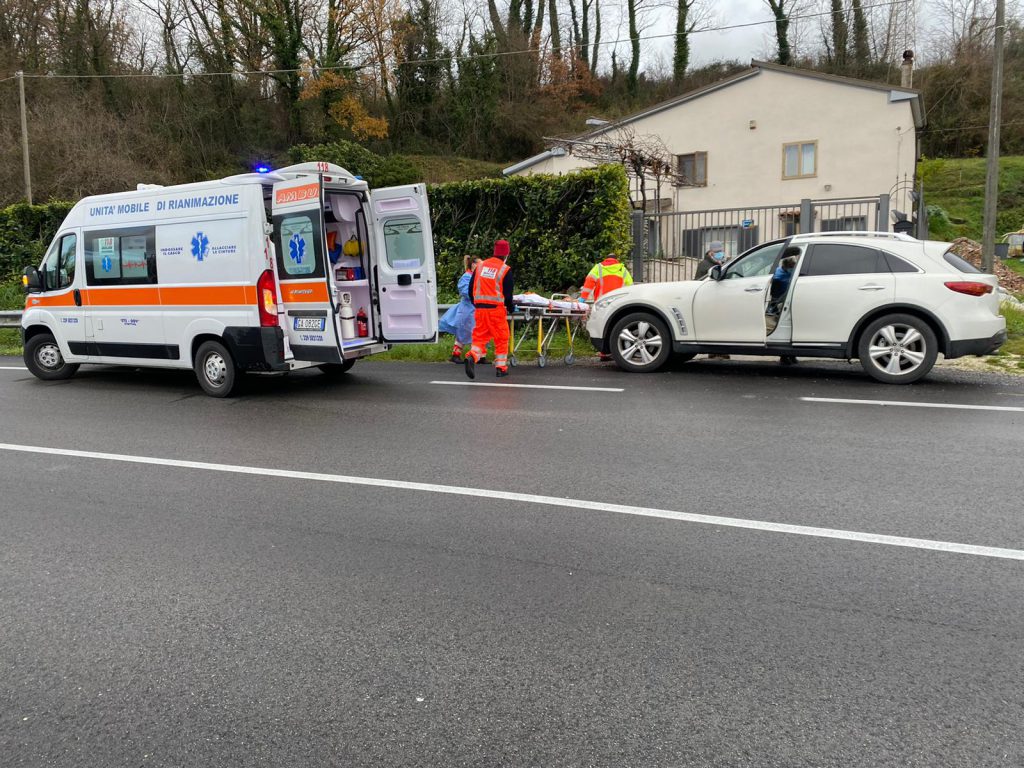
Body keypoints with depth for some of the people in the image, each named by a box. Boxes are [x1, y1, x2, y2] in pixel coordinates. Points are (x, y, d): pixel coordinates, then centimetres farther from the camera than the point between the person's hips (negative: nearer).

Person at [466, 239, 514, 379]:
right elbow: (508, 294, -4)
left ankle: (472, 357, -18)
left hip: (479, 308, 4)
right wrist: (510, 308, 13)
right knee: (501, 339, 8)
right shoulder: (505, 270, -4)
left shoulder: (480, 266, 9)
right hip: (496, 309, -4)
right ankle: (501, 368, 10)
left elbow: (471, 289, 13)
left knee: (480, 336, 8)